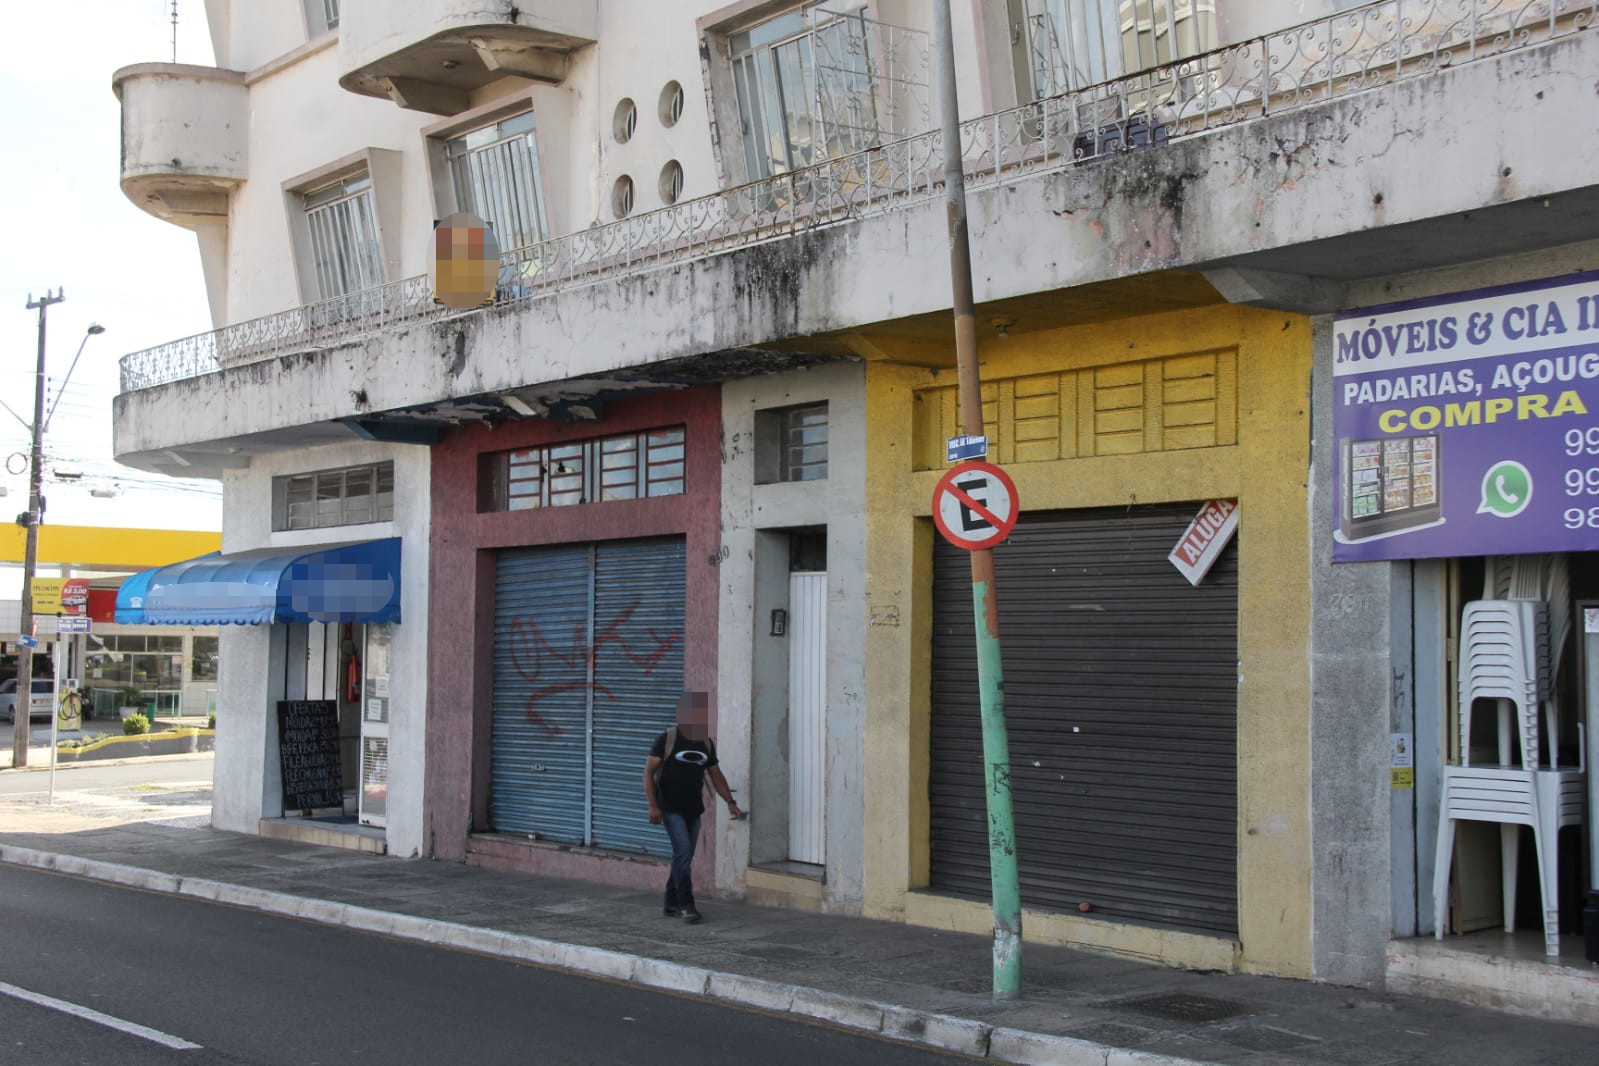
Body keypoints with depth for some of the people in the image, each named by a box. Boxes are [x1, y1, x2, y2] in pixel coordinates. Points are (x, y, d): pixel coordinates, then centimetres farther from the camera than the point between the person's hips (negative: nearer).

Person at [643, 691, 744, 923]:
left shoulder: (706, 744, 8)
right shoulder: (666, 740, -8)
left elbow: (715, 775, 16)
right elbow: (649, 772, -9)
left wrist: (730, 802, 7)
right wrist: (653, 805, -17)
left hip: (694, 810, 6)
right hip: (671, 809, -6)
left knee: (684, 856, 8)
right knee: (683, 851, -15)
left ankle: (671, 904, 19)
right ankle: (685, 904, -10)